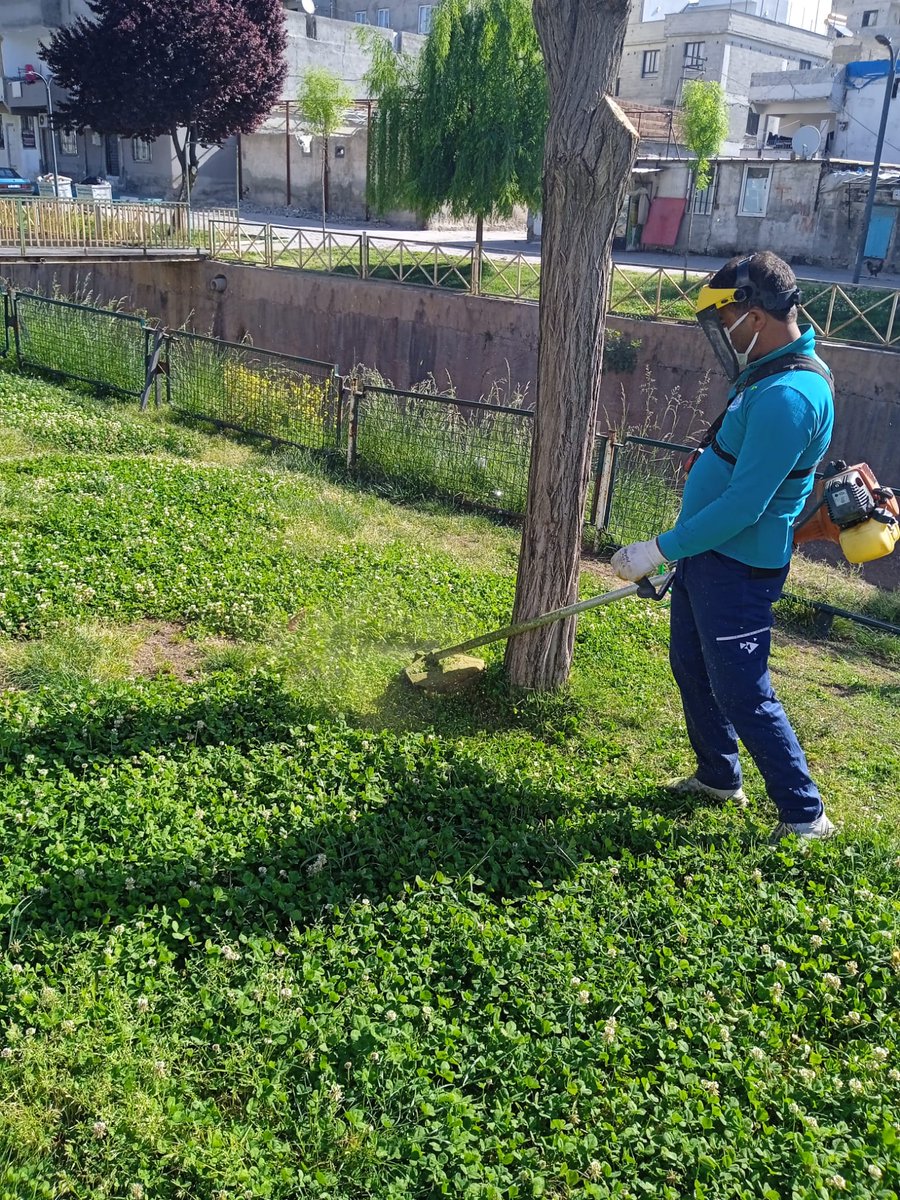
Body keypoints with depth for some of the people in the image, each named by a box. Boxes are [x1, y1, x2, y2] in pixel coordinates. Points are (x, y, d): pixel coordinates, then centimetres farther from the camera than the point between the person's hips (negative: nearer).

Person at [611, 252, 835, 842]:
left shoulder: (789, 395, -26)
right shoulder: (773, 371, 7)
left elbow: (743, 506, -28)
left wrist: (661, 550, -23)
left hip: (738, 567, -10)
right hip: (709, 552, 10)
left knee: (742, 693, -1)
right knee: (692, 666, 21)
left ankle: (806, 816, 15)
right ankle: (719, 777, 39)